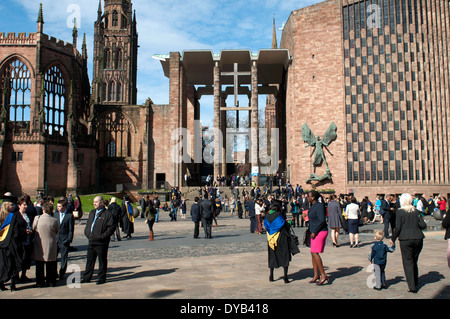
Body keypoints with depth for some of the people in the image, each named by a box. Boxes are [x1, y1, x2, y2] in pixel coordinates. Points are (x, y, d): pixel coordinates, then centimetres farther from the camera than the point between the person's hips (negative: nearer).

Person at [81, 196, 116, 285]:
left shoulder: (107, 214, -10)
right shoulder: (92, 213, 14)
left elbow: (112, 227, -13)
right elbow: (88, 224, 25)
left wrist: (103, 236, -17)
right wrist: (87, 233, 9)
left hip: (101, 242, -7)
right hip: (91, 241, 7)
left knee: (102, 260, 4)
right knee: (89, 259, 14)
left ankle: (102, 278, 15)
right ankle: (86, 277, 24)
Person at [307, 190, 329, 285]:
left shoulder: (319, 206, -16)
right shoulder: (312, 206, 13)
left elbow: (322, 220, -23)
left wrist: (314, 232, -20)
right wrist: (310, 230, 18)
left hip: (320, 232, -10)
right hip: (315, 232, 10)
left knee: (315, 253, -14)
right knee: (313, 253, 9)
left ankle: (323, 275, -7)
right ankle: (316, 275, 17)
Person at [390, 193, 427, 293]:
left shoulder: (400, 212, -5)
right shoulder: (416, 211, 5)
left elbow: (398, 228, -9)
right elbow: (423, 225, 0)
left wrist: (393, 238, 3)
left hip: (405, 240, -4)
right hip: (418, 239, 4)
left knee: (408, 263, 1)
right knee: (414, 261, 20)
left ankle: (412, 286, -3)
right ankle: (415, 282, 31)